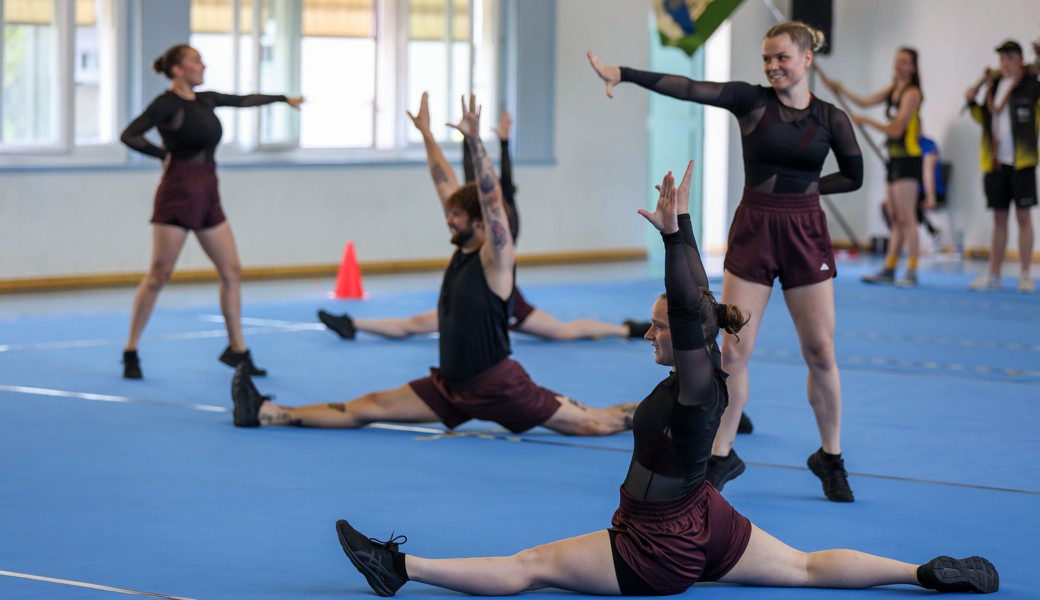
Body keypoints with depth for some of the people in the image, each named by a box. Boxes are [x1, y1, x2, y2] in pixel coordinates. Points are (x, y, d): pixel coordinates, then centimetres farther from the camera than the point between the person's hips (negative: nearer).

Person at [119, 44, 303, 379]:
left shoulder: (205, 100, 13)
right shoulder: (167, 104, -9)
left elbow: (244, 100, 29)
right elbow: (129, 135, -17)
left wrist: (283, 99, 40)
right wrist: (164, 154, -12)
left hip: (207, 199, 8)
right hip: (177, 194, -8)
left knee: (231, 272, 6)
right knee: (159, 275, -6)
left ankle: (237, 350, 15)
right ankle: (131, 352, 3)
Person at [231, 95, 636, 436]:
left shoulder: (495, 259, -12)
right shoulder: (462, 252, 7)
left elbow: (492, 198, -26)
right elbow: (446, 186, 14)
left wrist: (474, 140, -35)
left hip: (498, 387, -7)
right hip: (450, 385, 7)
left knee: (594, 424, -8)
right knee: (366, 408, 2)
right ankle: (267, 414, -2)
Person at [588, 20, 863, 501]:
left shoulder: (831, 119, 0)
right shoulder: (751, 101, -3)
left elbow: (854, 176, 11)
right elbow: (688, 88, -15)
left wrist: (803, 187, -1)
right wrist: (624, 74, -26)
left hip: (806, 236, 0)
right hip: (753, 232, 0)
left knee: (821, 354, 3)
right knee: (734, 352, -1)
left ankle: (830, 458, 21)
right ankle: (722, 456, 14)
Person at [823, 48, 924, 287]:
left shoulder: (911, 93, -11)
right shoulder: (892, 89, 14)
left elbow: (896, 130, -16)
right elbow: (865, 101, 21)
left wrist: (867, 121, -11)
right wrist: (839, 89, 15)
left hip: (908, 159, -9)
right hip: (895, 159, 9)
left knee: (906, 217, -10)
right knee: (895, 219, 9)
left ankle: (911, 272, -10)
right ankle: (889, 269, 11)